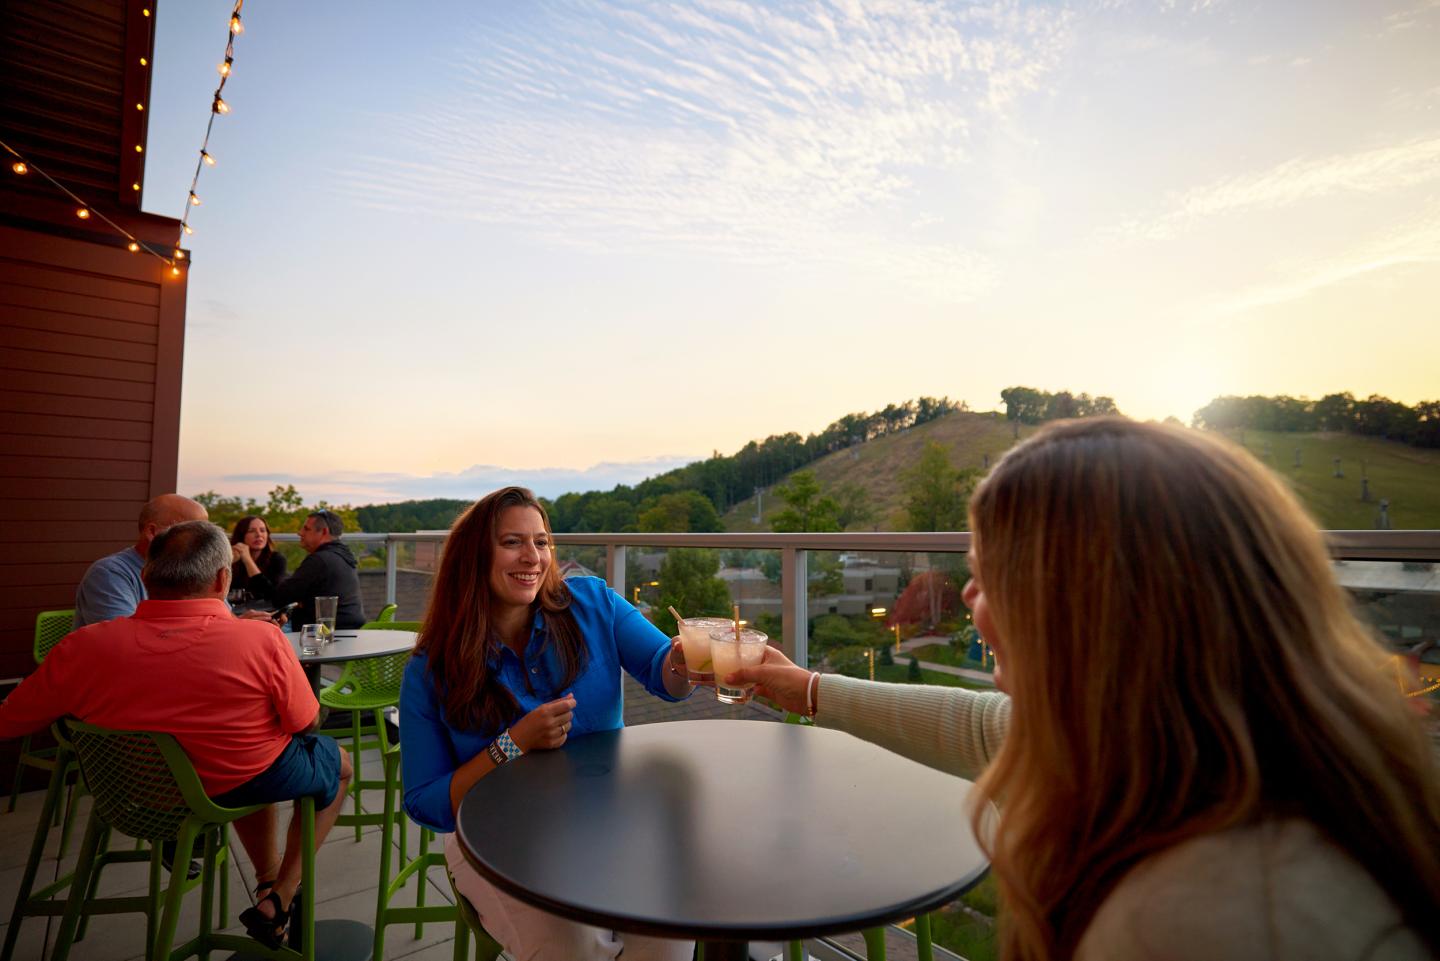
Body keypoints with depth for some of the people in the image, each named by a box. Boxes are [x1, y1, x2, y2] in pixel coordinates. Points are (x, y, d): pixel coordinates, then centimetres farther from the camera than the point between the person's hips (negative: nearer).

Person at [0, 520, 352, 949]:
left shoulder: (80, 647, -19)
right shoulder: (262, 640, -29)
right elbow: (305, 724, -13)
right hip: (242, 786, -4)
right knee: (338, 763, 25)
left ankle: (268, 883, 45)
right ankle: (277, 903, 20)